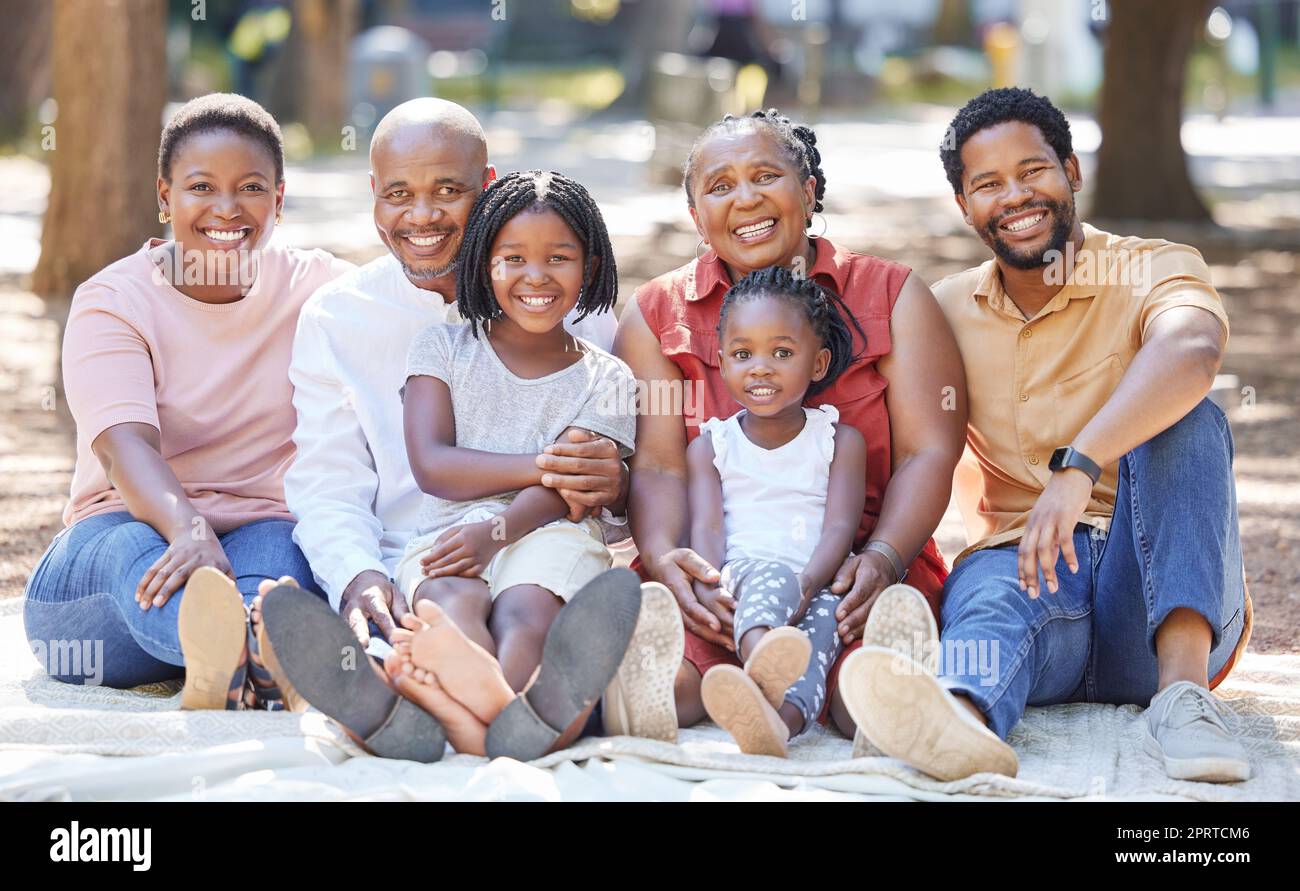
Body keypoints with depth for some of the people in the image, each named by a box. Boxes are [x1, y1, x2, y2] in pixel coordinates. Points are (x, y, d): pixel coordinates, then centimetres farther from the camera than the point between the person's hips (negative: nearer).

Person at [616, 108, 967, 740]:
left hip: (856, 569, 1)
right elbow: (657, 465, 2)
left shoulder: (891, 295, 11)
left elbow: (929, 451, 1)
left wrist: (882, 559, -18)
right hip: (717, 574, 0)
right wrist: (664, 558, -21)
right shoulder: (655, 315, 13)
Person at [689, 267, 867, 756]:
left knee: (825, 618, -35)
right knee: (772, 574, -35)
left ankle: (780, 719, -68)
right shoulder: (710, 446, 18)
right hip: (739, 579, 0)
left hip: (815, 588, 1)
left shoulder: (840, 441, 16)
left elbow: (840, 526, 1)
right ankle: (760, 660, -73)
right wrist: (708, 584, -22)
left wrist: (808, 583, -22)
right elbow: (706, 525, 2)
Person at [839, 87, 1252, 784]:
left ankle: (1183, 687, -40)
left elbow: (1191, 352, -25)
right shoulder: (947, 312, 14)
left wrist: (1077, 467, -42)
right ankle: (963, 719, -71)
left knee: (1184, 418, -26)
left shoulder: (1153, 272, 0)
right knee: (988, 594, -35)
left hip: (1155, 592, -1)